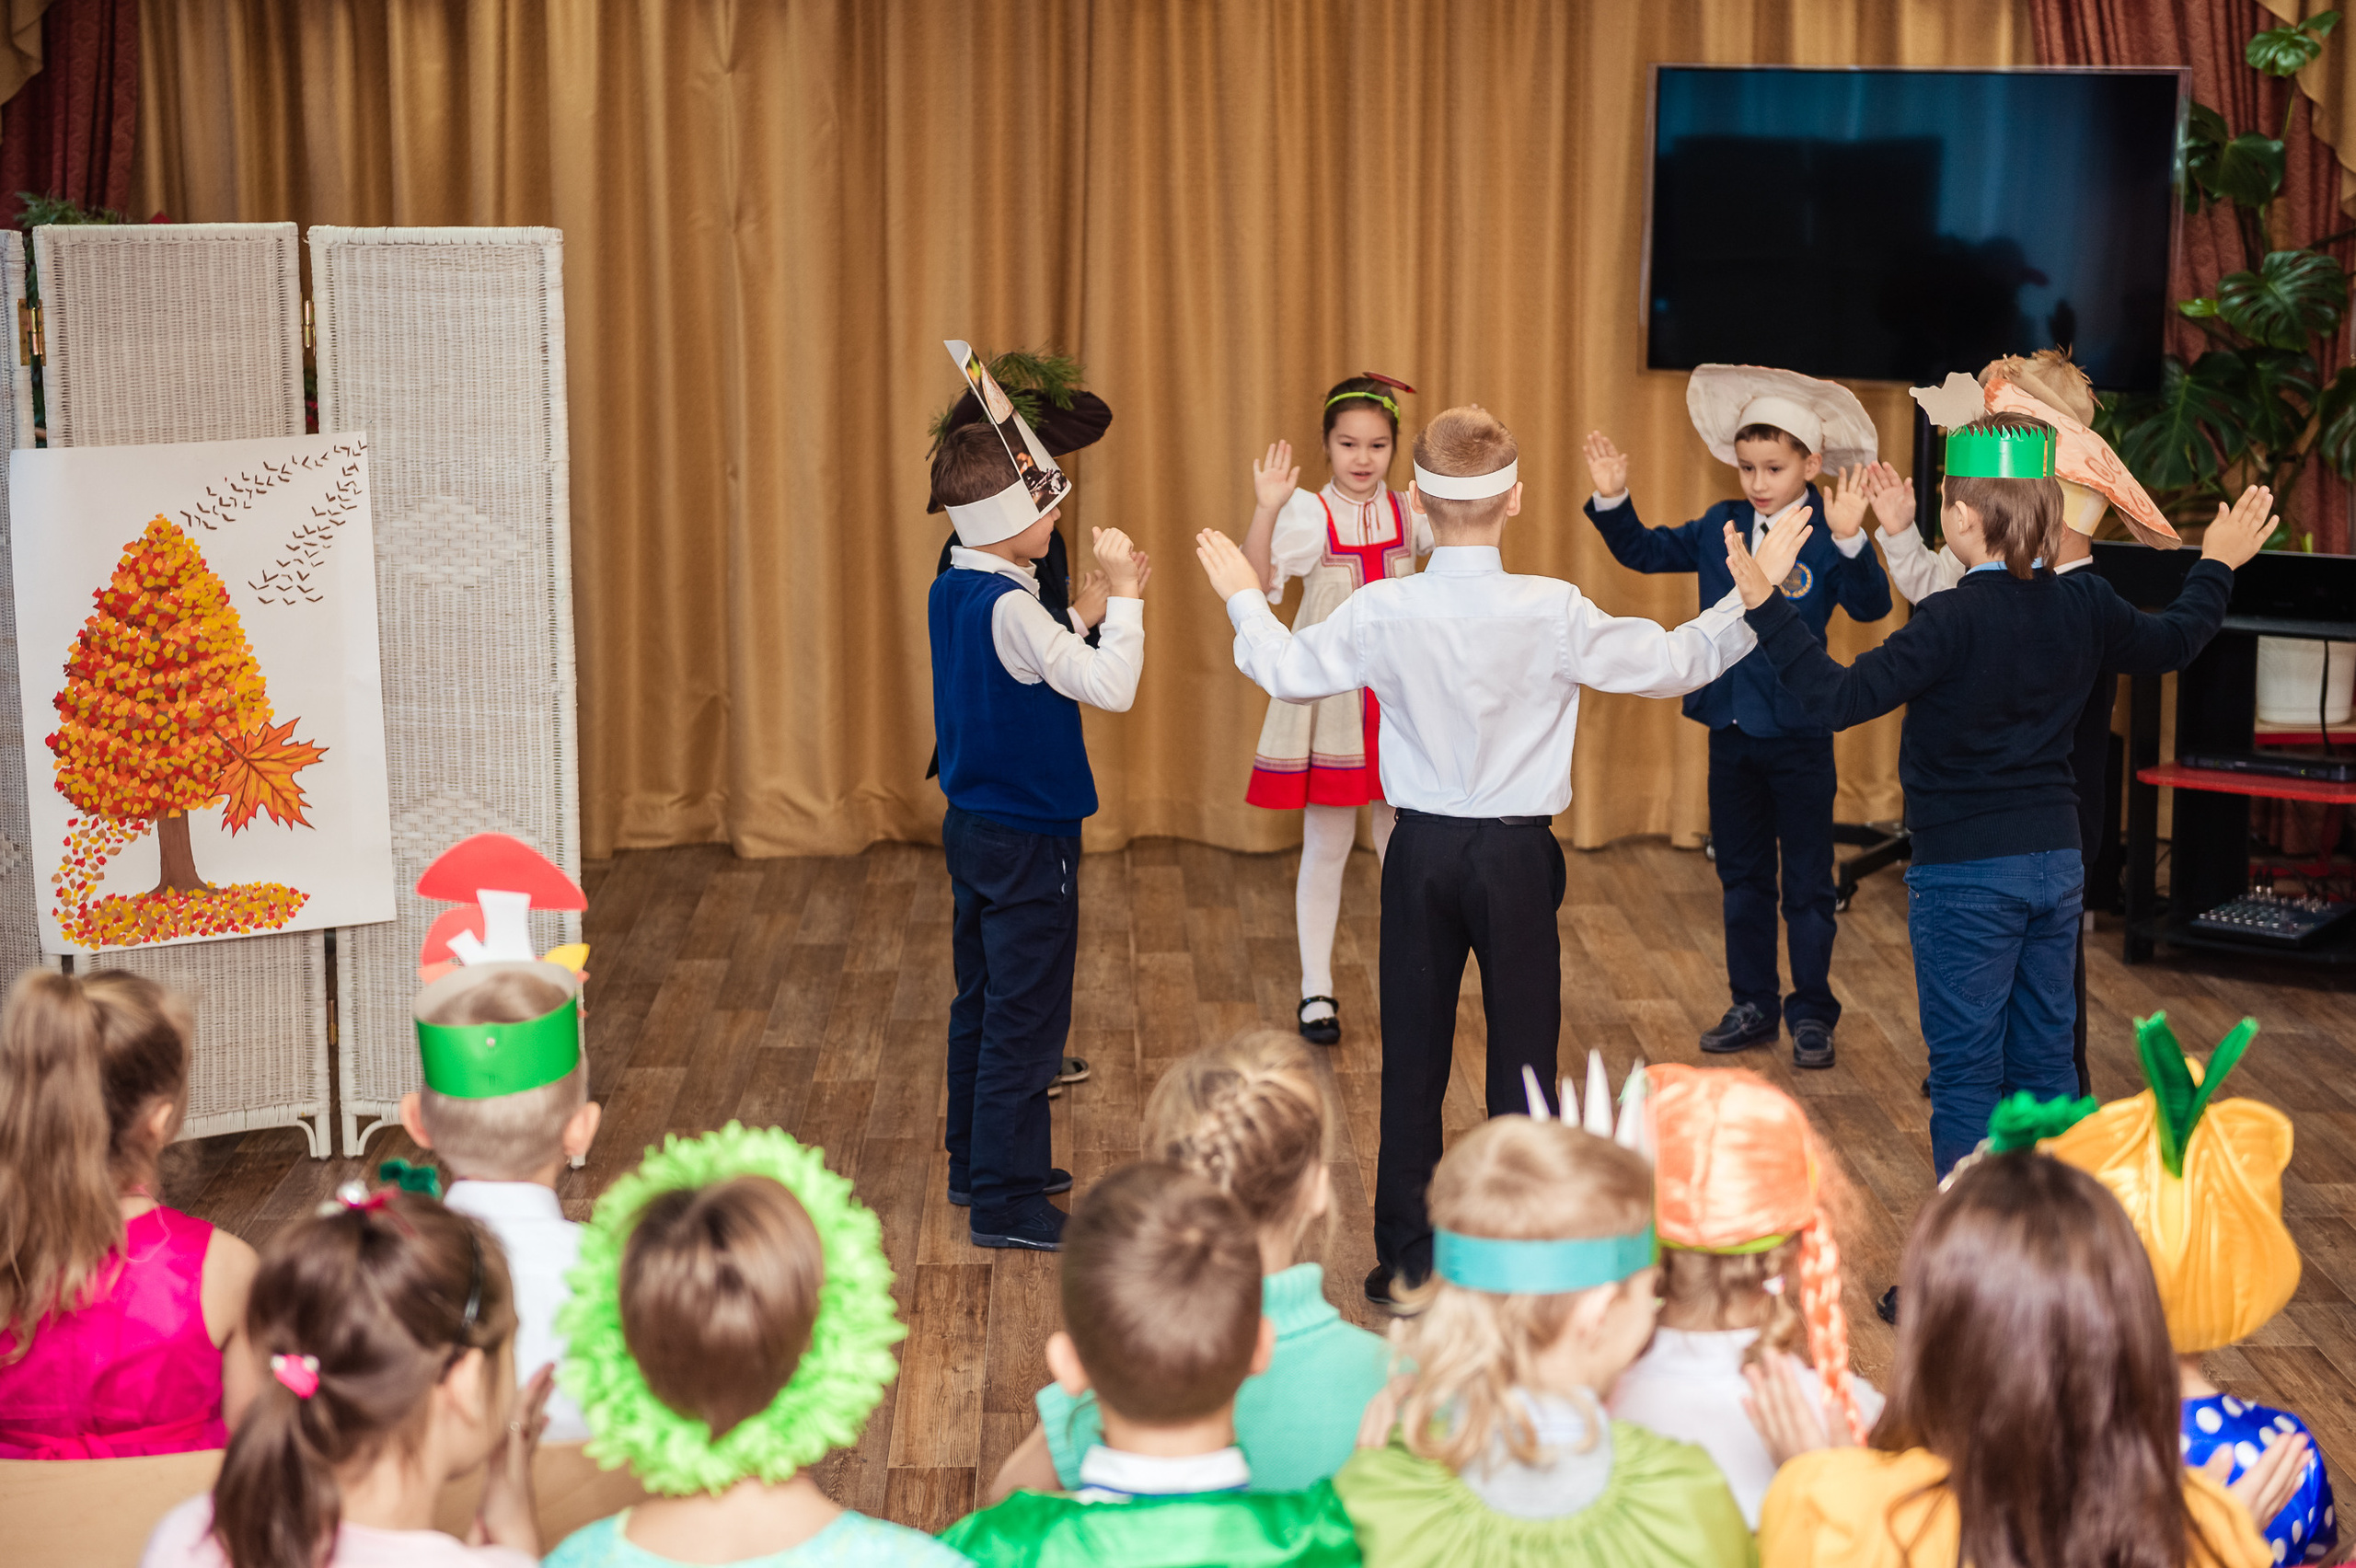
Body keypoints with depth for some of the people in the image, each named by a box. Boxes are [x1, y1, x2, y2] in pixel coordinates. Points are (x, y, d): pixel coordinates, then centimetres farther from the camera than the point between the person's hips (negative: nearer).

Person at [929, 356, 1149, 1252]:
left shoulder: (952, 590, 6)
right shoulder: (1007, 606, -24)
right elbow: (1111, 689, -28)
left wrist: (1109, 601, 7)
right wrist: (1124, 598, -19)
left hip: (974, 826, 10)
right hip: (1027, 840, -10)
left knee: (983, 1002, 19)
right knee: (1025, 1017, -2)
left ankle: (977, 1162, 31)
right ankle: (1006, 1201, 4)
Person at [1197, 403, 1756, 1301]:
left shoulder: (1380, 613, -10)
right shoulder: (1554, 614, -14)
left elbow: (1288, 673, 8)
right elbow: (1671, 664, -2)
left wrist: (1244, 602, 26)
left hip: (1421, 853, 2)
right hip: (1517, 854, -2)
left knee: (1413, 1057, 10)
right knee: (1522, 1054, 8)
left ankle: (1406, 1260, 17)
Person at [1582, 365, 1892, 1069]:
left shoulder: (1828, 537, -12)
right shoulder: (1720, 528, 4)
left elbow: (1871, 604, -27)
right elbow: (1643, 551, 12)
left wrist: (1849, 540, -42)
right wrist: (1613, 501, -3)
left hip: (1798, 733, -5)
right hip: (1731, 727, 5)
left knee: (1807, 882, 5)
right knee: (1742, 877, 15)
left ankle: (1811, 1013, 15)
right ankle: (1753, 1005, 26)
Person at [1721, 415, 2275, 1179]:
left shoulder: (1952, 621, -19)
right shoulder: (2083, 606, 1)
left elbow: (1841, 698, -25)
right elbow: (2174, 641, 21)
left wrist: (1765, 604, -26)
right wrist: (2216, 565, 37)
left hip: (1965, 875, -6)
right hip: (2056, 865, 6)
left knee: (1966, 1074, 1)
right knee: (2044, 1063, 16)